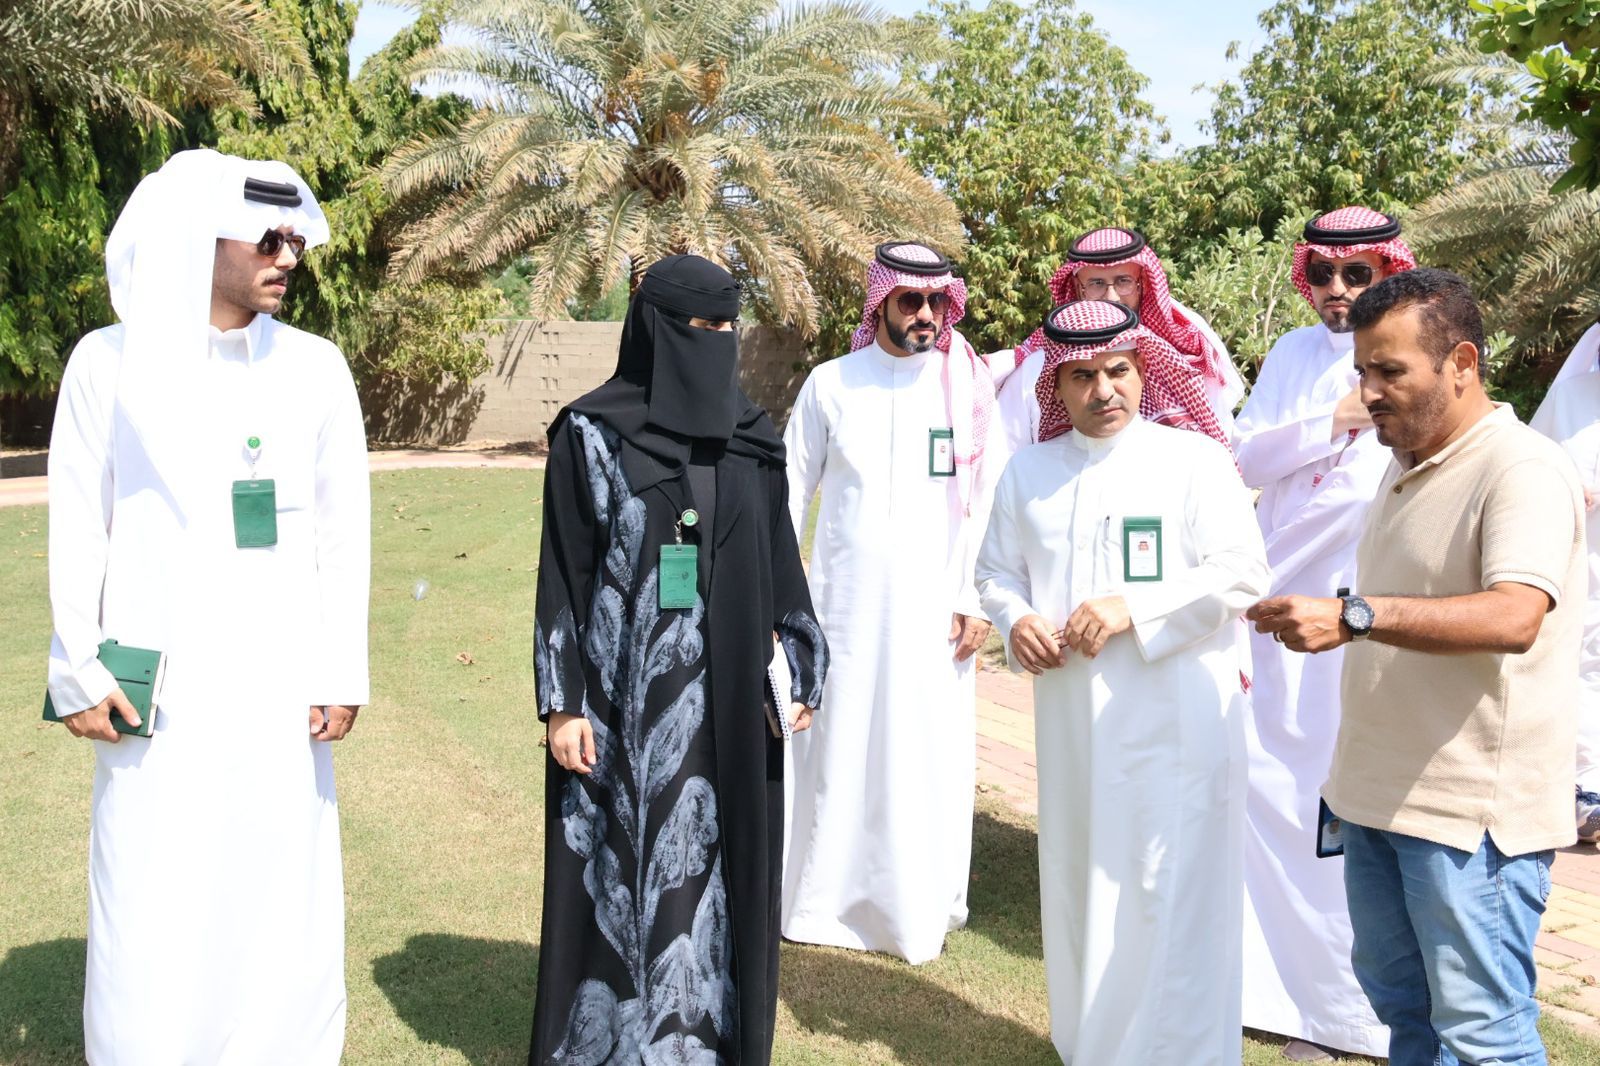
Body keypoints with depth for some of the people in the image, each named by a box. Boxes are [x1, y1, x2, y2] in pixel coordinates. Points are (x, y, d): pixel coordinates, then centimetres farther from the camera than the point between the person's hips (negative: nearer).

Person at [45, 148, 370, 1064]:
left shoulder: (317, 368, 4)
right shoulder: (112, 362, 0)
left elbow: (346, 530, 4)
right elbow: (78, 527, 2)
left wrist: (341, 672, -1)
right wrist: (78, 668, -3)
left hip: (280, 682, 1)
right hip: (158, 684, -1)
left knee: (285, 897, 5)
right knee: (152, 909, 3)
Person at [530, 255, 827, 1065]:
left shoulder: (751, 437, 6)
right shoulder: (591, 432, -5)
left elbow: (781, 562, 10)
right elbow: (562, 574, -5)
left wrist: (803, 673, 9)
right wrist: (563, 702, -9)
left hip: (727, 695, 4)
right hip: (625, 691, -3)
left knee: (721, 865, 10)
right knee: (622, 867, 5)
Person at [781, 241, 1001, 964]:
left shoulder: (968, 386, 2)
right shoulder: (831, 384, 4)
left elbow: (984, 497, 0)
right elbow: (791, 488, 8)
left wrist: (975, 597, -6)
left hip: (934, 601, 0)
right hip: (845, 599, 1)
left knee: (929, 753, 3)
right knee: (836, 746, 5)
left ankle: (920, 907, 17)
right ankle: (822, 897, 20)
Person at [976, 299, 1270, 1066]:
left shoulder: (1195, 460, -2)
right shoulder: (1028, 471, 11)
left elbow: (1242, 572, -9)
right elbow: (996, 571, 16)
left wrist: (1133, 609, -18)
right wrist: (1016, 621, -6)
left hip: (1178, 721, -4)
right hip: (1071, 716, 4)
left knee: (1172, 895, -3)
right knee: (1079, 882, 13)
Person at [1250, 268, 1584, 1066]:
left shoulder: (1523, 470, -16)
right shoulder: (1407, 466, 13)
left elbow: (1514, 617, -32)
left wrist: (1354, 615, -39)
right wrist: (1309, 616, 13)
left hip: (1474, 812, -9)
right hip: (1380, 792, 9)